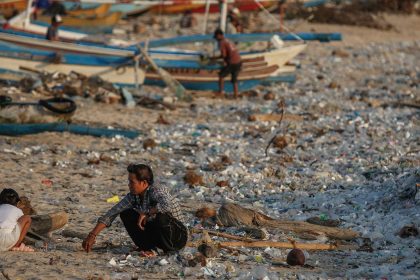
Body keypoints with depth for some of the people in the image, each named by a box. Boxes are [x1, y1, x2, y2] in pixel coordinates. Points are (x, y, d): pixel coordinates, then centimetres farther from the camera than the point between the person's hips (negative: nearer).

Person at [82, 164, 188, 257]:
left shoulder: (157, 190, -26)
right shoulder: (133, 195, -5)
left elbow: (167, 205, -48)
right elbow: (112, 213, -5)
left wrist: (146, 213, -32)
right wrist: (92, 235, -12)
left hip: (178, 235, -7)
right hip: (155, 231, 7)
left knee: (161, 217, -37)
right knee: (126, 214, -3)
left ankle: (169, 248, -11)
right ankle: (148, 247, -3)